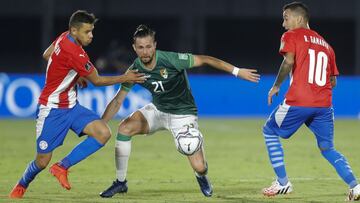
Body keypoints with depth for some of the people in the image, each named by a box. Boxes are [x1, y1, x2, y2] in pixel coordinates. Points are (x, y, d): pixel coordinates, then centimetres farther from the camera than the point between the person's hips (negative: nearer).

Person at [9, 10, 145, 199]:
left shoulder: (65, 37, -1)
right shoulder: (75, 53, -27)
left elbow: (46, 55, 18)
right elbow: (97, 81, -15)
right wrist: (125, 78, -5)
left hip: (71, 106, 9)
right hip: (52, 110, -9)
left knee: (103, 133, -14)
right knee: (42, 161, -1)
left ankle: (62, 167, -3)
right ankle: (21, 186, 32)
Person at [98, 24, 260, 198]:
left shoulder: (171, 59, -27)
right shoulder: (135, 70, -13)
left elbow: (205, 60, -21)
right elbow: (117, 101, -5)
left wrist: (237, 71, -23)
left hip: (183, 114, -4)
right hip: (157, 110, 4)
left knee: (199, 167, -15)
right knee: (124, 128, -22)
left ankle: (201, 177, 27)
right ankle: (120, 182, -6)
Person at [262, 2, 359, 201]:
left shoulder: (291, 36, 3)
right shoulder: (325, 44, 20)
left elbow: (288, 61, -15)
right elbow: (333, 81, 17)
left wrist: (276, 86, -4)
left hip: (298, 102, -5)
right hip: (324, 104, 5)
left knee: (270, 132, 16)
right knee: (327, 149, 14)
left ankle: (282, 183, 10)